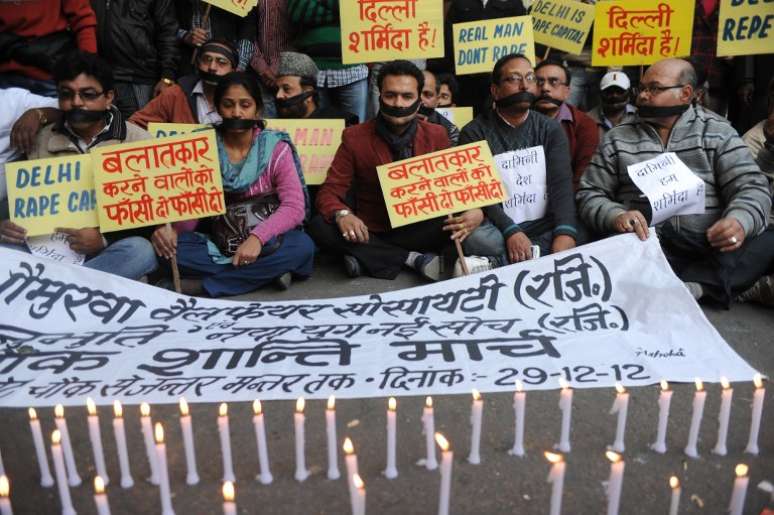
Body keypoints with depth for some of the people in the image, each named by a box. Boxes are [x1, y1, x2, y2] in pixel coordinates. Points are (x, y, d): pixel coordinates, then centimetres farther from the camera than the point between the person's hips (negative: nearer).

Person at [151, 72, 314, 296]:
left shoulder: (275, 147, -4)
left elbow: (294, 206, -14)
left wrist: (257, 237, -31)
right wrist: (171, 227, -26)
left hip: (267, 242, -1)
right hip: (217, 243, 2)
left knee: (302, 246, -32)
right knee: (167, 246, -24)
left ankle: (215, 281, -21)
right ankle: (265, 271, -21)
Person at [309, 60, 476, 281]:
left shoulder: (436, 136, 0)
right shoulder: (355, 137, -4)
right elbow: (329, 191, -6)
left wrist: (475, 211, -24)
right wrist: (342, 215, -31)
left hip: (417, 232, 0)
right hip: (369, 233, 0)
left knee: (450, 222, -28)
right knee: (319, 226, -27)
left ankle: (368, 257, -20)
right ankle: (413, 258, -23)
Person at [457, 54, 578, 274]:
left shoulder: (551, 130, 8)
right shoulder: (474, 132, 0)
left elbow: (561, 184, -5)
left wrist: (565, 233, -25)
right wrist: (510, 231, -28)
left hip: (541, 224, 3)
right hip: (496, 224, -3)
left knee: (580, 237, -28)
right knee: (476, 237, -36)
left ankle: (494, 264, -24)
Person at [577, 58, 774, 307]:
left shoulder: (717, 131, 9)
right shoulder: (617, 138, 11)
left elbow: (752, 187, 2)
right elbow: (590, 194, 8)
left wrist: (739, 221, -22)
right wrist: (616, 216, -16)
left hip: (710, 248, 1)